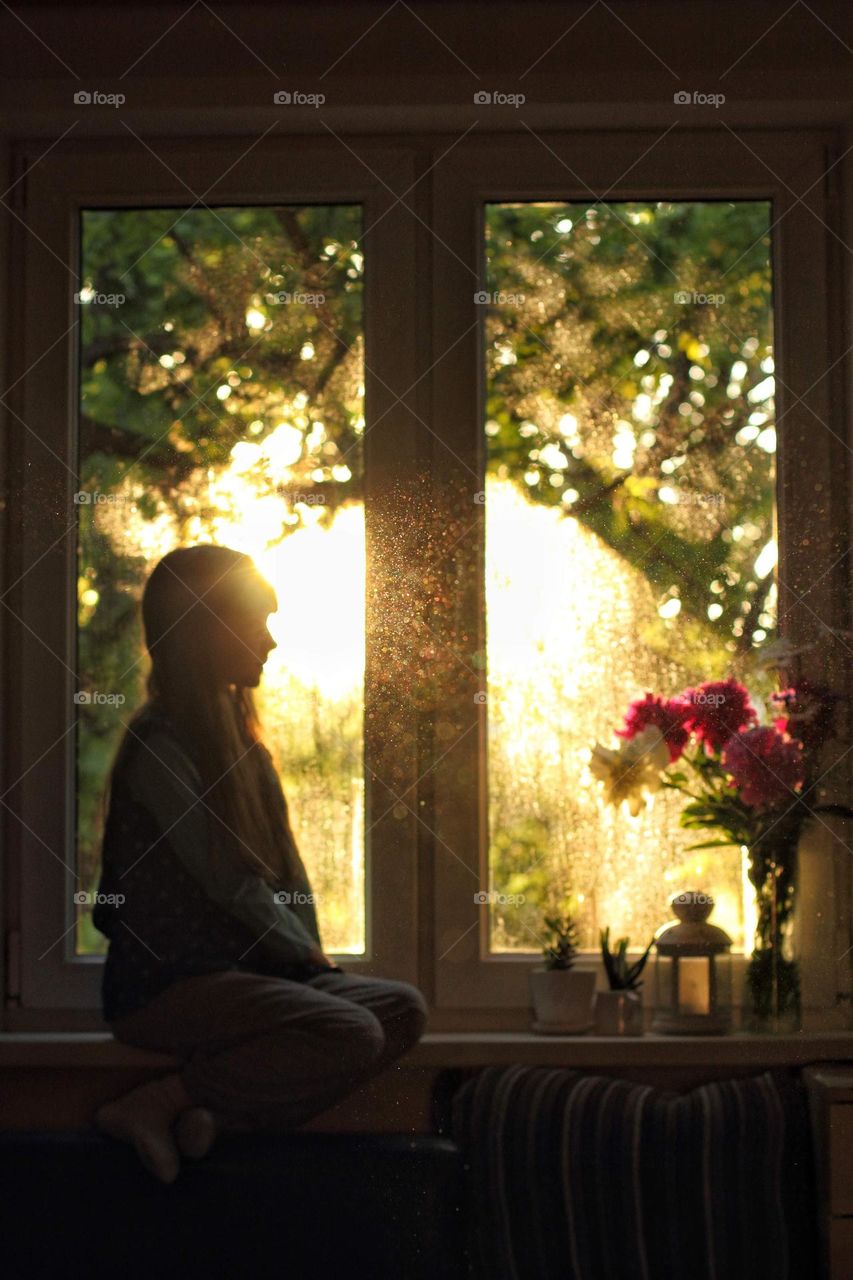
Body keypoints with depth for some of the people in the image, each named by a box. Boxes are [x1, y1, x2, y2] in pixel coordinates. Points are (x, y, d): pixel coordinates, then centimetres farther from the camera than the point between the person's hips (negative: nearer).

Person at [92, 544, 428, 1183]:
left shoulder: (239, 740, 17)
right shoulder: (159, 746, -13)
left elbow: (288, 868, 15)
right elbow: (230, 883, -15)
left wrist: (314, 959, 2)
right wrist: (309, 961, -6)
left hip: (238, 972, 9)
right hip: (166, 982, -9)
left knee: (403, 1008, -8)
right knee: (351, 1034, -26)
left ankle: (219, 1114, -16)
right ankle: (154, 1103, -17)